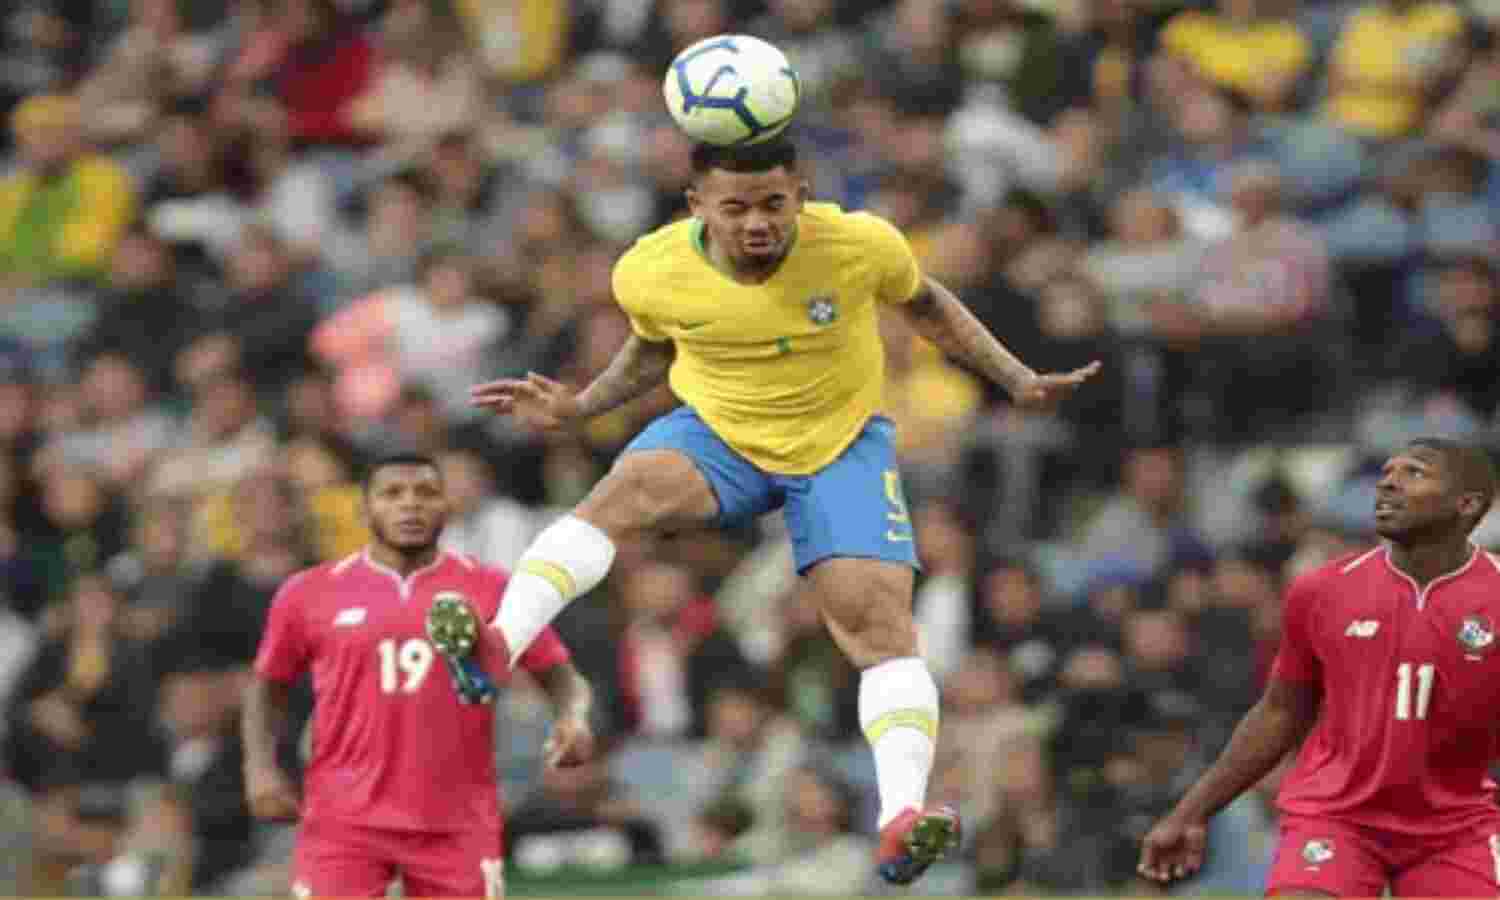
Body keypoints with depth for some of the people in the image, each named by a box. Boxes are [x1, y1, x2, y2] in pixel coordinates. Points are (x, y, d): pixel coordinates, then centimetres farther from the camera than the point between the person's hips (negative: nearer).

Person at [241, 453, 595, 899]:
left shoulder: (493, 591, 3)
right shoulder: (310, 594, 4)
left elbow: (561, 675, 8)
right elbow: (268, 686, 17)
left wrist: (574, 718, -14)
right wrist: (260, 767, 2)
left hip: (456, 824, 0)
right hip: (343, 821, 0)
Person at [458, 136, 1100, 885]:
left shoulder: (862, 245, -18)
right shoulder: (651, 272, -14)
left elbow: (922, 303, 4)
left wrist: (1018, 380, 2)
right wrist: (576, 409, -2)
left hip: (840, 441, 0)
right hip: (716, 436, 0)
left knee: (877, 612, -21)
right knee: (629, 489, -32)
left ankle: (901, 812, -28)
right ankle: (497, 646, -49)